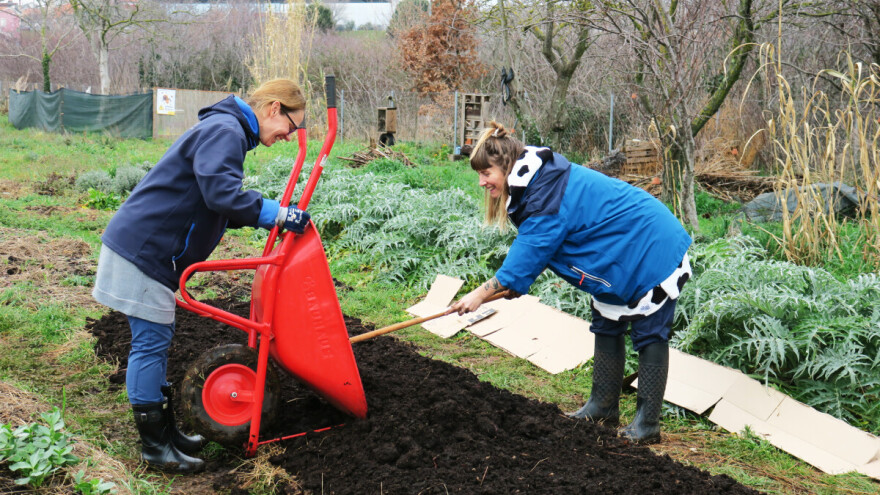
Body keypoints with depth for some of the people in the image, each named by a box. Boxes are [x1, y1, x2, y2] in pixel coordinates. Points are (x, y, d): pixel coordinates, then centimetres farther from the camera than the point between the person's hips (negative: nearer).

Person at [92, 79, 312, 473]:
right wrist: (275, 214, -23)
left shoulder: (226, 131, 18)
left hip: (149, 247, 11)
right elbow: (220, 192, -30)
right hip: (143, 250, -11)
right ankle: (154, 446, 5)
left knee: (156, 341, 15)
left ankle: (164, 430, 25)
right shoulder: (225, 131, -16)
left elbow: (217, 204, 20)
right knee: (151, 342, -4)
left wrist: (266, 217, 10)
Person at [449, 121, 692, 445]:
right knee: (606, 327, 15)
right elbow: (534, 249, 11)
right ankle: (603, 407, 24)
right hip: (625, 255, 11)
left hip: (654, 255, -11)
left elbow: (530, 251, -25)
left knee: (649, 334, -4)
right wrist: (514, 282, -2)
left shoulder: (545, 195, -27)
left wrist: (482, 293, -20)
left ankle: (647, 423, 3)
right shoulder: (543, 180, 5)